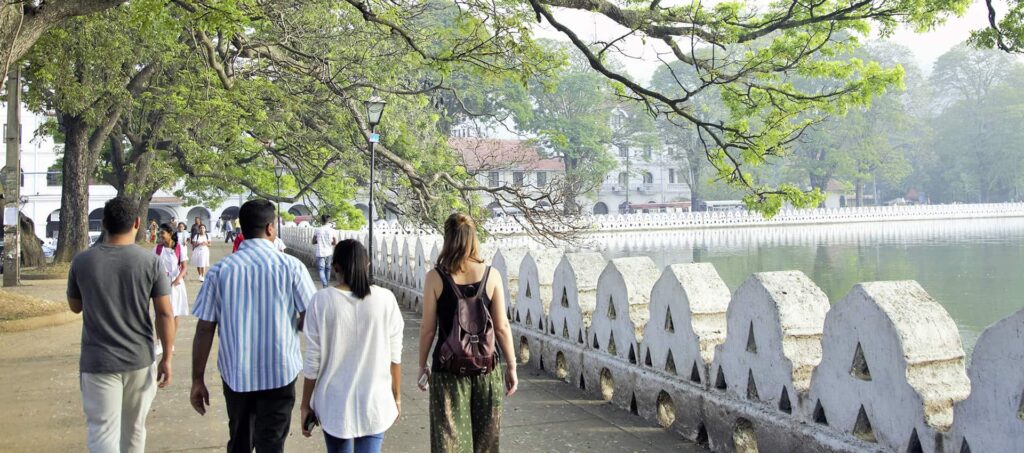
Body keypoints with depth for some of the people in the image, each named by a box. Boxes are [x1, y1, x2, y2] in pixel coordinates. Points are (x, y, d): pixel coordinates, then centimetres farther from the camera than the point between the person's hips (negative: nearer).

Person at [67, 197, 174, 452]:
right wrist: (166, 358, 1)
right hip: (140, 360, 1)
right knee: (134, 431, 18)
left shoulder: (82, 262, -4)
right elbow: (165, 314, -6)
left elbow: (75, 306, 12)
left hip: (98, 362, -1)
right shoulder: (150, 262, -7)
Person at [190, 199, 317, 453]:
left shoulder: (220, 270, -5)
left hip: (235, 374, 2)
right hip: (279, 373, -2)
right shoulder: (291, 266, -9)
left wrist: (197, 380, 4)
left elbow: (204, 329, -4)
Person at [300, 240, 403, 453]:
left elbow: (313, 361, -7)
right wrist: (396, 397, 11)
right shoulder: (385, 299, -8)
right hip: (374, 402, 0)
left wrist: (305, 404, 5)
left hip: (334, 403, 1)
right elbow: (394, 356, -2)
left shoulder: (321, 301, -10)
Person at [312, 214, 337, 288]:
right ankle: (327, 284, 27)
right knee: (327, 269, 17)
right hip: (329, 252, 3)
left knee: (321, 269, -4)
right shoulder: (331, 230, -3)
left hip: (320, 253, -3)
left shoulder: (317, 230, -7)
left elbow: (313, 242, 2)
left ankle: (324, 285, -21)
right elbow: (336, 243, -2)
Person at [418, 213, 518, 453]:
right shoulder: (491, 275, -6)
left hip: (448, 368, -1)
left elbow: (428, 328, -5)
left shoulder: (435, 277, -9)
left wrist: (422, 365, 9)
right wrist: (511, 366, 5)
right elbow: (501, 327, -5)